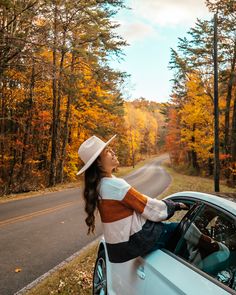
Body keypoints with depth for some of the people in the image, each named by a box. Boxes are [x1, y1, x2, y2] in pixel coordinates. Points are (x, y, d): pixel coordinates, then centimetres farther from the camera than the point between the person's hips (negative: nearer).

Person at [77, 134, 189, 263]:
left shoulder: (100, 184, 2)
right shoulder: (115, 185, -26)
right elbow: (148, 206, -17)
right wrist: (174, 206, 0)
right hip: (133, 242, -8)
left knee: (169, 226, 18)